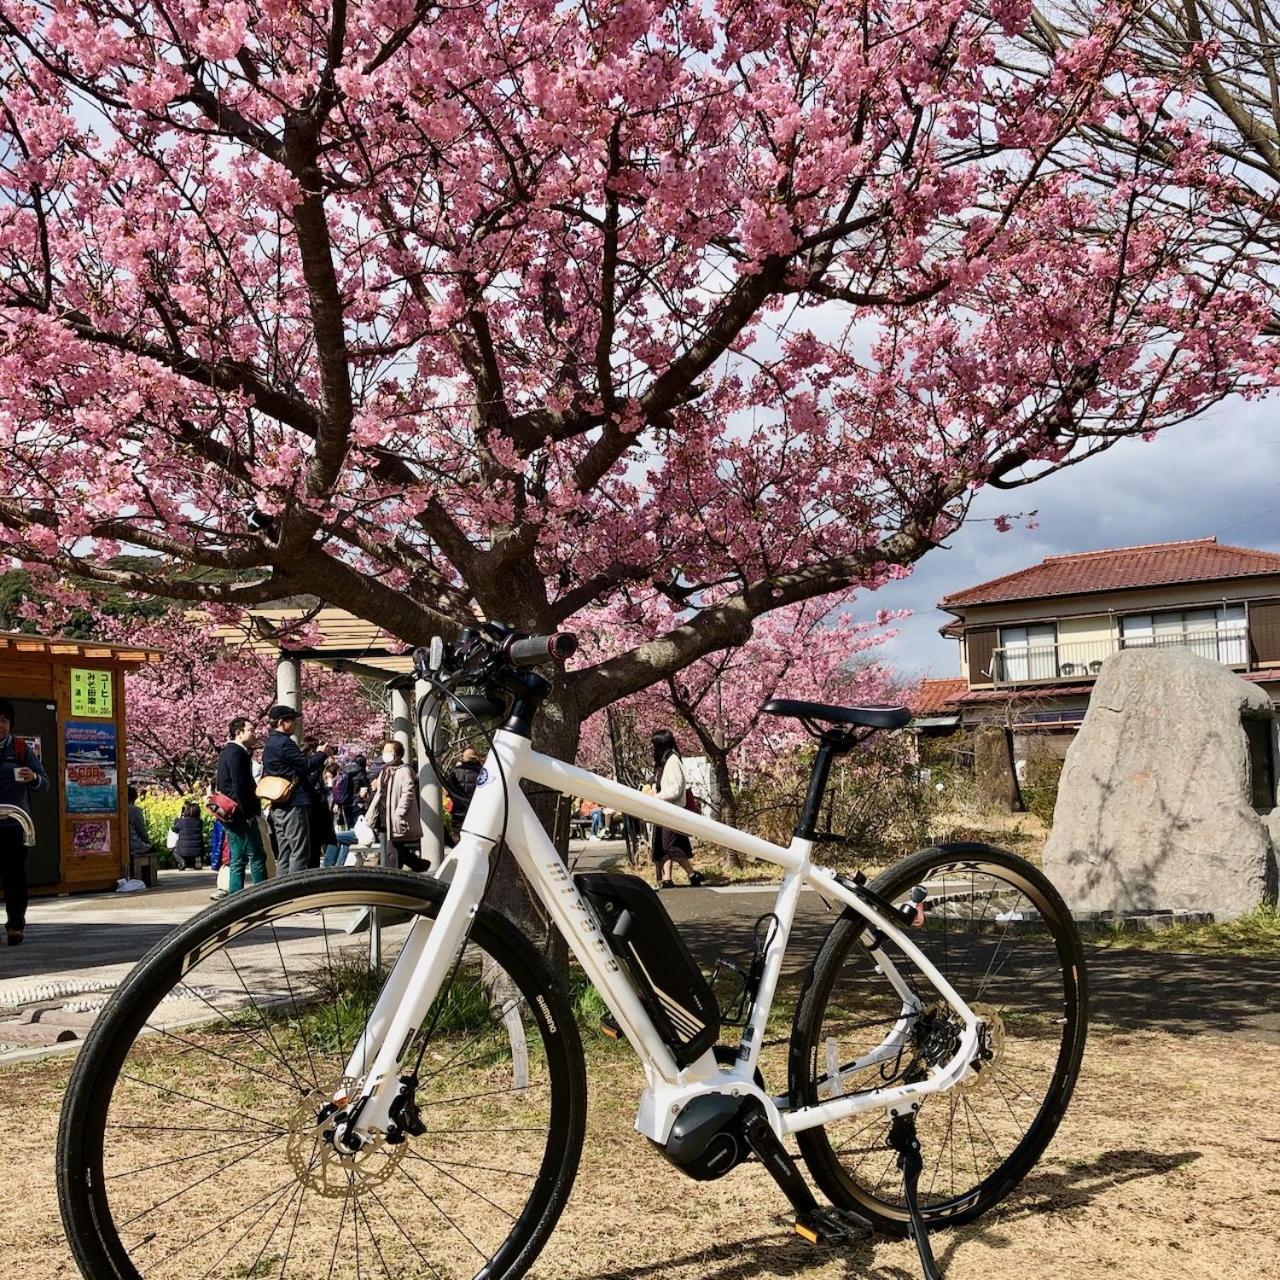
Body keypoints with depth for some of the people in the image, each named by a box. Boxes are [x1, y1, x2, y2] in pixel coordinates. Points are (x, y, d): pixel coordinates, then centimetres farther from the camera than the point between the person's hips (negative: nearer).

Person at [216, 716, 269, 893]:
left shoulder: (228, 752, 19)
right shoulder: (236, 753, -13)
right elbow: (239, 787, -19)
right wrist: (249, 813, -17)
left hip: (231, 815, 10)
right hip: (241, 814, -10)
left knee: (238, 859, 11)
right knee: (257, 856, -7)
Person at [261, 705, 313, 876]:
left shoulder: (269, 745, 18)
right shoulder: (285, 743, -13)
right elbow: (305, 766, -15)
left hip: (277, 807, 10)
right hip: (294, 804, -10)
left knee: (283, 853, 11)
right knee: (300, 851, -8)